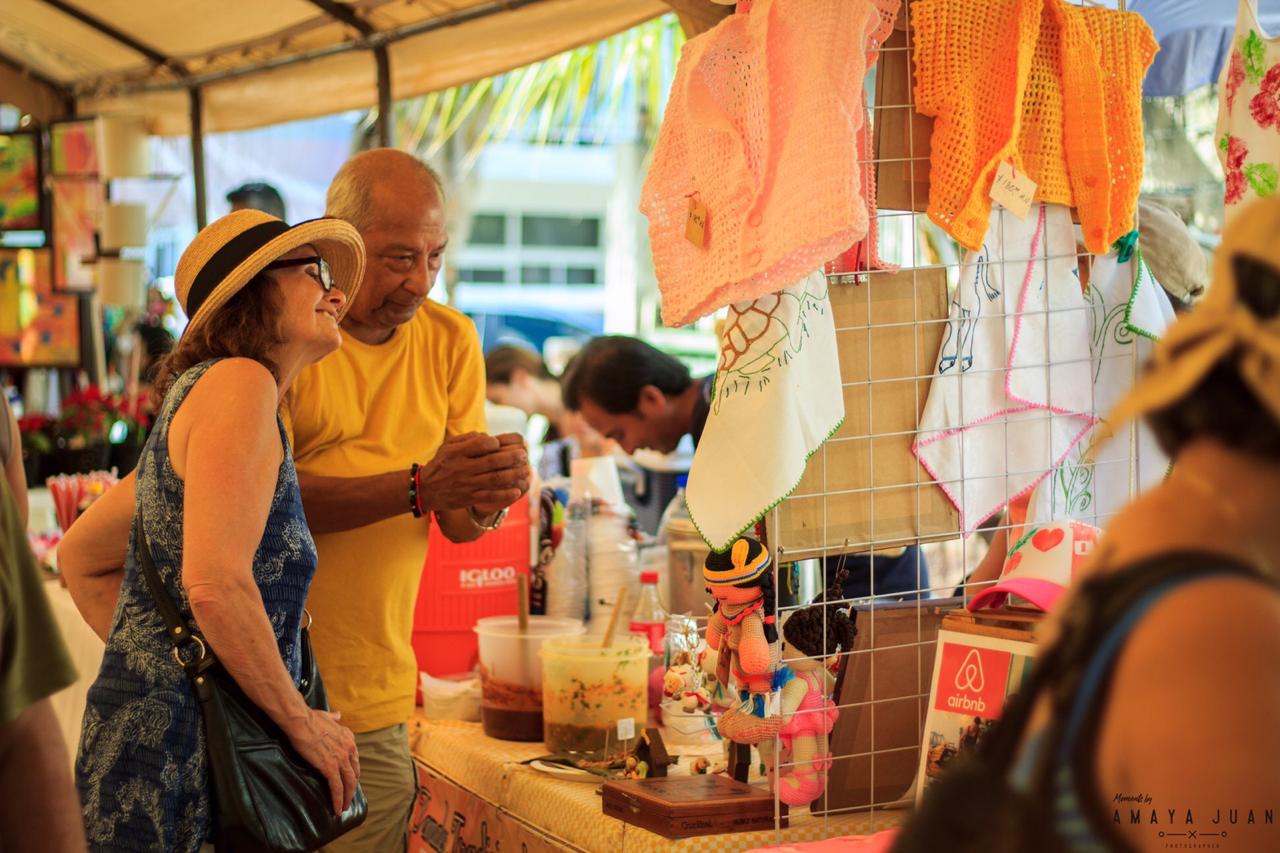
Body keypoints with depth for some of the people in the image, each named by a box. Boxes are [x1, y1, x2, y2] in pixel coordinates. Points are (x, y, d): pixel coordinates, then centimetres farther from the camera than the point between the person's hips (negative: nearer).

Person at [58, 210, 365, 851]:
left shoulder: (195, 394, 18)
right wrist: (302, 724, -13)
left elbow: (81, 557, 27)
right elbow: (215, 584, -23)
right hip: (173, 757, -10)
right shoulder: (237, 382, -11)